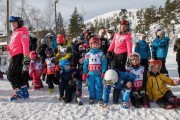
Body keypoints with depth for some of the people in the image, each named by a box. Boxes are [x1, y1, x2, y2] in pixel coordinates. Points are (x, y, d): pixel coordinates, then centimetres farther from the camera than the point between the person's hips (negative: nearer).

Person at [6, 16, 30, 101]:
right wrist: (7, 47, 8)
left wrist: (26, 55, -28)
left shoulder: (22, 32, -8)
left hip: (18, 56, -10)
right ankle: (24, 92, 18)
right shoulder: (15, 33, 21)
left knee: (10, 74, -10)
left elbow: (25, 44, -19)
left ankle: (18, 92, -6)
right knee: (18, 75, 12)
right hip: (14, 56, 10)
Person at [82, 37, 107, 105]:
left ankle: (99, 98, 15)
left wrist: (103, 72, -9)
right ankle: (92, 98, 24)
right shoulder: (88, 54, 4)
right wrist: (84, 73, 2)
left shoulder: (101, 54, -1)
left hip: (98, 74, -2)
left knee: (98, 87, 2)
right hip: (90, 74, 2)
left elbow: (104, 64, -3)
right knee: (91, 87, 10)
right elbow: (85, 64, 6)